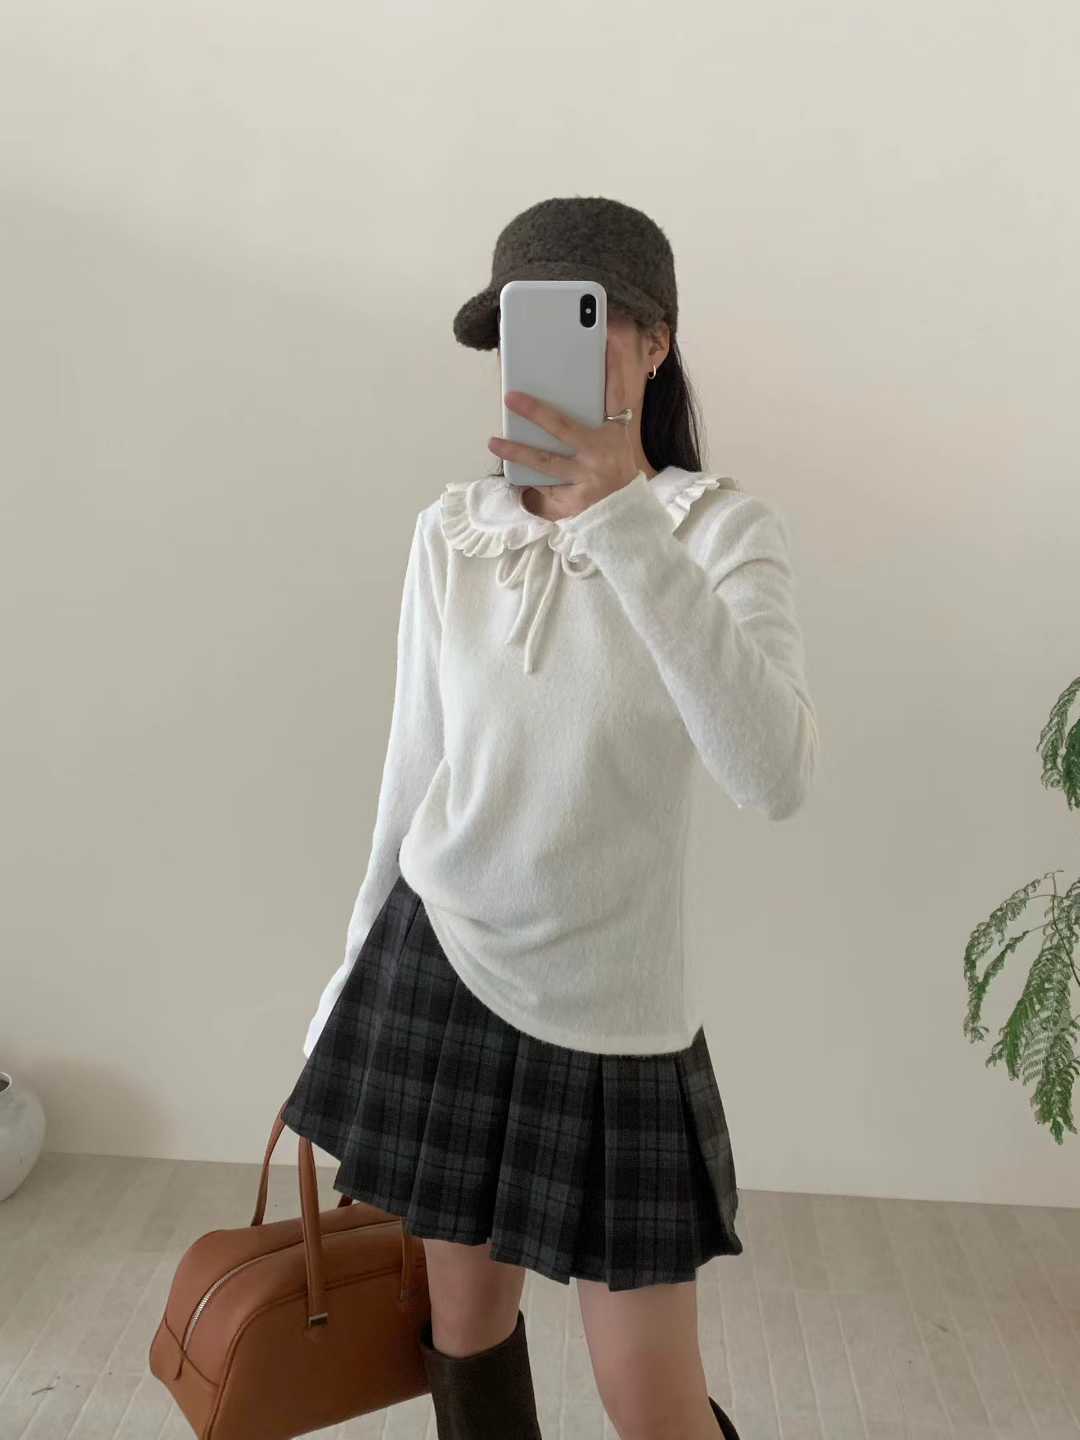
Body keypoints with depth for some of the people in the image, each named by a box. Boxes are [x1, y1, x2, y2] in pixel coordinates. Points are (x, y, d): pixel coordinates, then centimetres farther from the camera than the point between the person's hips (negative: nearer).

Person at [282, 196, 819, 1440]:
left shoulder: (725, 530, -11)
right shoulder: (450, 535, -2)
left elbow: (775, 778, -29)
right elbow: (414, 770, 7)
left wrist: (627, 522, -35)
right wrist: (355, 977, 14)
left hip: (607, 1006, -2)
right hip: (437, 967, 3)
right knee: (466, 1320, 19)